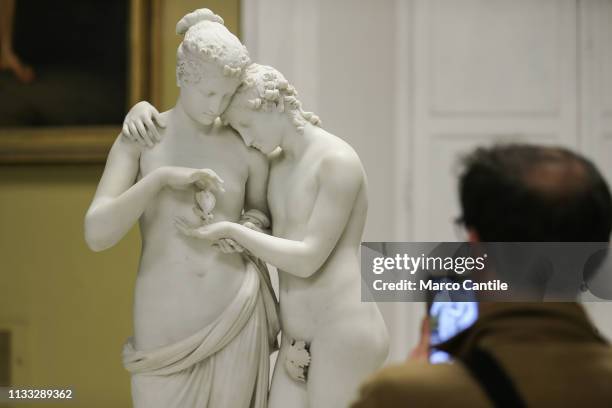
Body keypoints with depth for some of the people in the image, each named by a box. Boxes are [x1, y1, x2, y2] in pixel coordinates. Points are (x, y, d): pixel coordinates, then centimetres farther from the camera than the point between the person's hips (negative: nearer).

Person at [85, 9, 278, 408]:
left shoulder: (247, 148, 2)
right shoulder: (138, 139, -2)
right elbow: (97, 235, -13)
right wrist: (161, 177, -22)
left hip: (235, 323, 1)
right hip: (165, 325, -1)